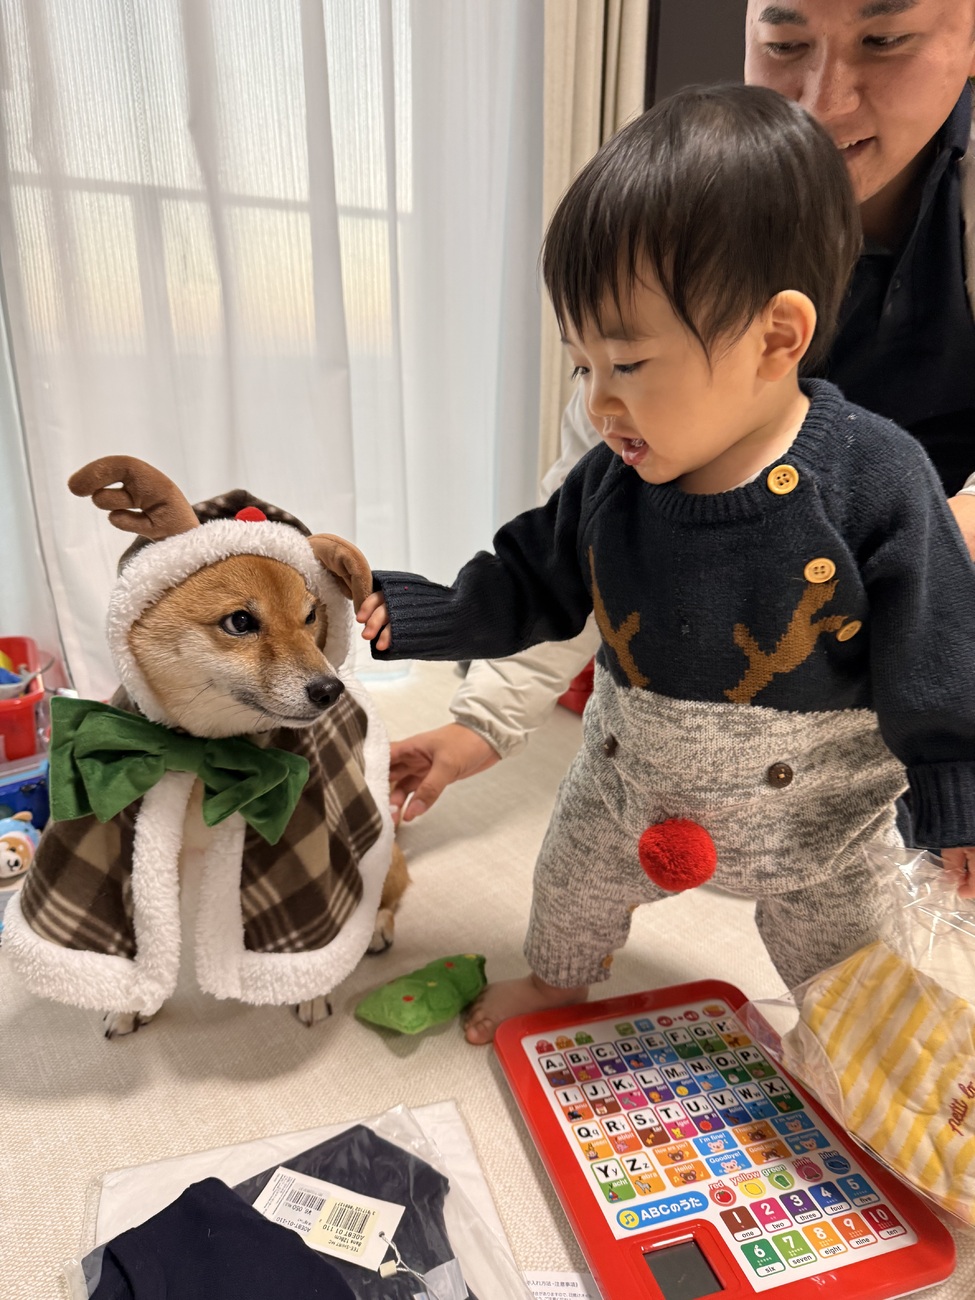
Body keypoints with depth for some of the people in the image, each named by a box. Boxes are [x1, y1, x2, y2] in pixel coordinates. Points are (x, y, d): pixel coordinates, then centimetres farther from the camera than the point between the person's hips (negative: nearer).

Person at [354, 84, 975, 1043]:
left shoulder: (875, 484, -27)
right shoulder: (611, 480, -18)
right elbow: (529, 588, -5)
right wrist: (406, 614, -14)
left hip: (815, 810, -2)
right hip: (626, 785, 3)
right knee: (570, 890, 25)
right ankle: (554, 980, 59)